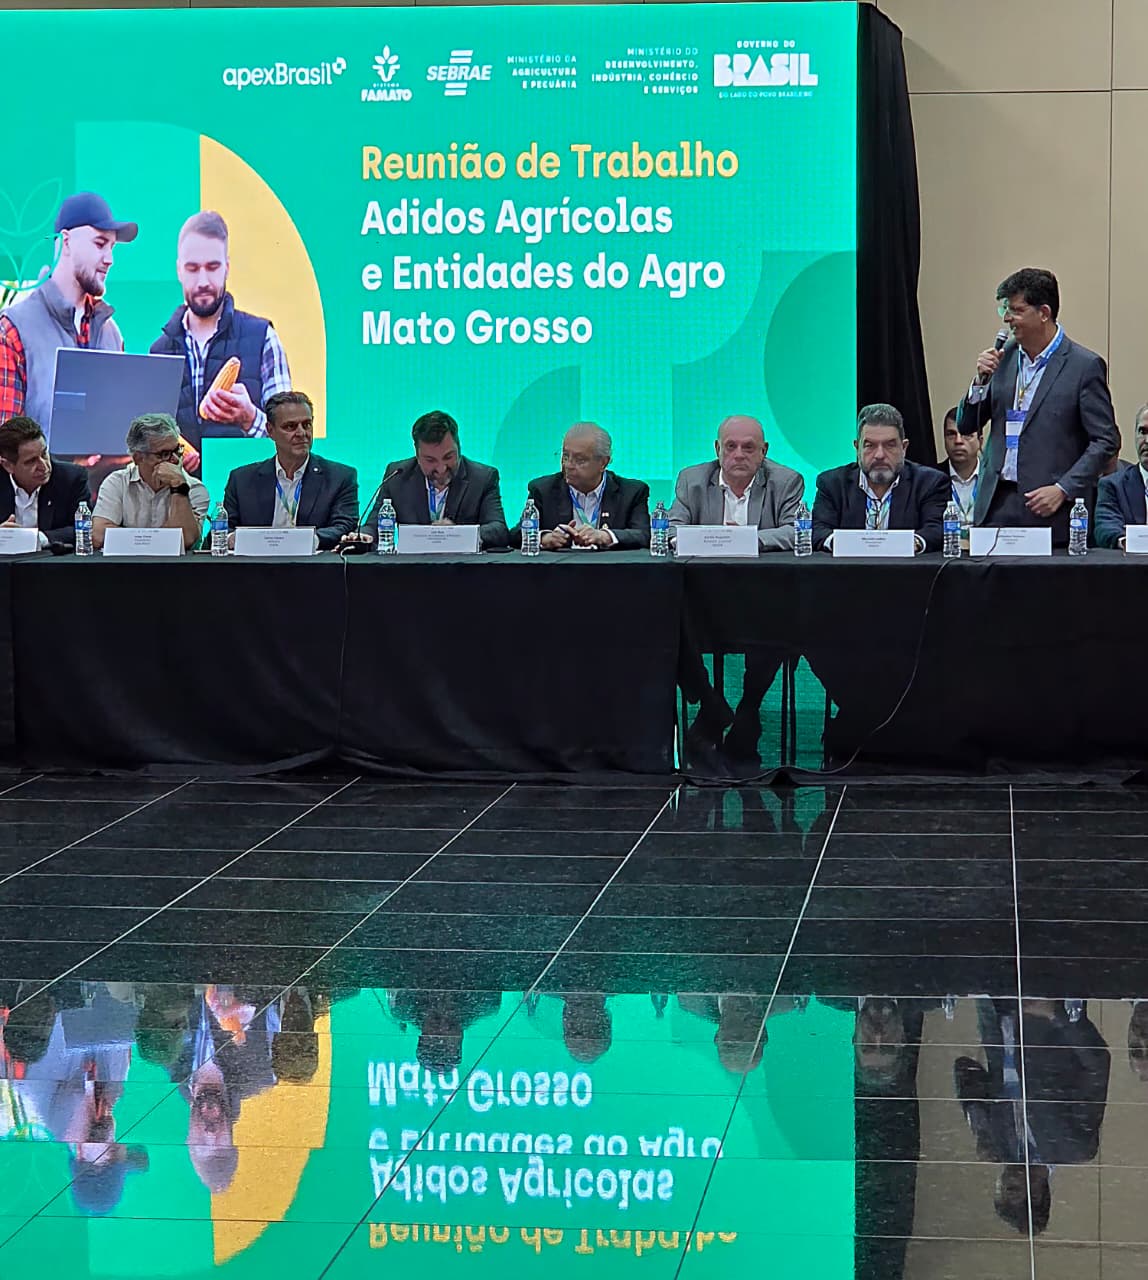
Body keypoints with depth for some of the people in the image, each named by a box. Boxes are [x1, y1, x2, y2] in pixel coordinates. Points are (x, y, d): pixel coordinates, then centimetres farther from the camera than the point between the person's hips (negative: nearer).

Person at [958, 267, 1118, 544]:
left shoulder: (1085, 365, -4)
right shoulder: (1004, 357, 11)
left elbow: (1106, 441, -6)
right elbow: (967, 425, 14)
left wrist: (1063, 490, -15)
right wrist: (981, 380, -3)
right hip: (996, 504, 4)